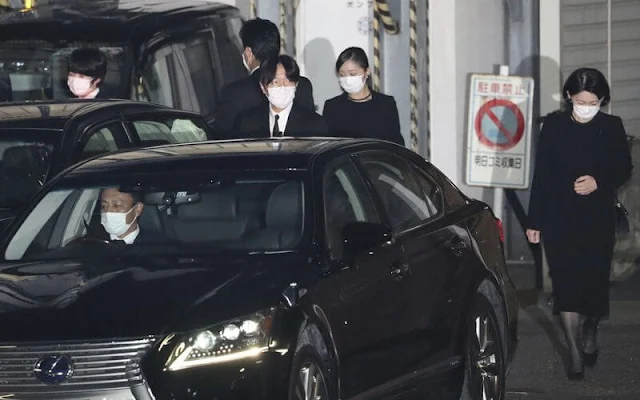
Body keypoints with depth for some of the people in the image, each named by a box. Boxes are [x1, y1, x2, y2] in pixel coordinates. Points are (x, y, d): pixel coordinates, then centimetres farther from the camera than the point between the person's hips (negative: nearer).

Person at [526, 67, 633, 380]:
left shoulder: (611, 128, -2)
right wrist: (535, 222, 0)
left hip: (598, 219, 1)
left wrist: (599, 182, -15)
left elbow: (624, 169, 6)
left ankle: (590, 332, 36)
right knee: (566, 285, -5)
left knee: (594, 281, 5)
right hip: (559, 219, -1)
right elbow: (541, 175, 0)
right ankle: (575, 354, 1)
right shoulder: (554, 126, -3)